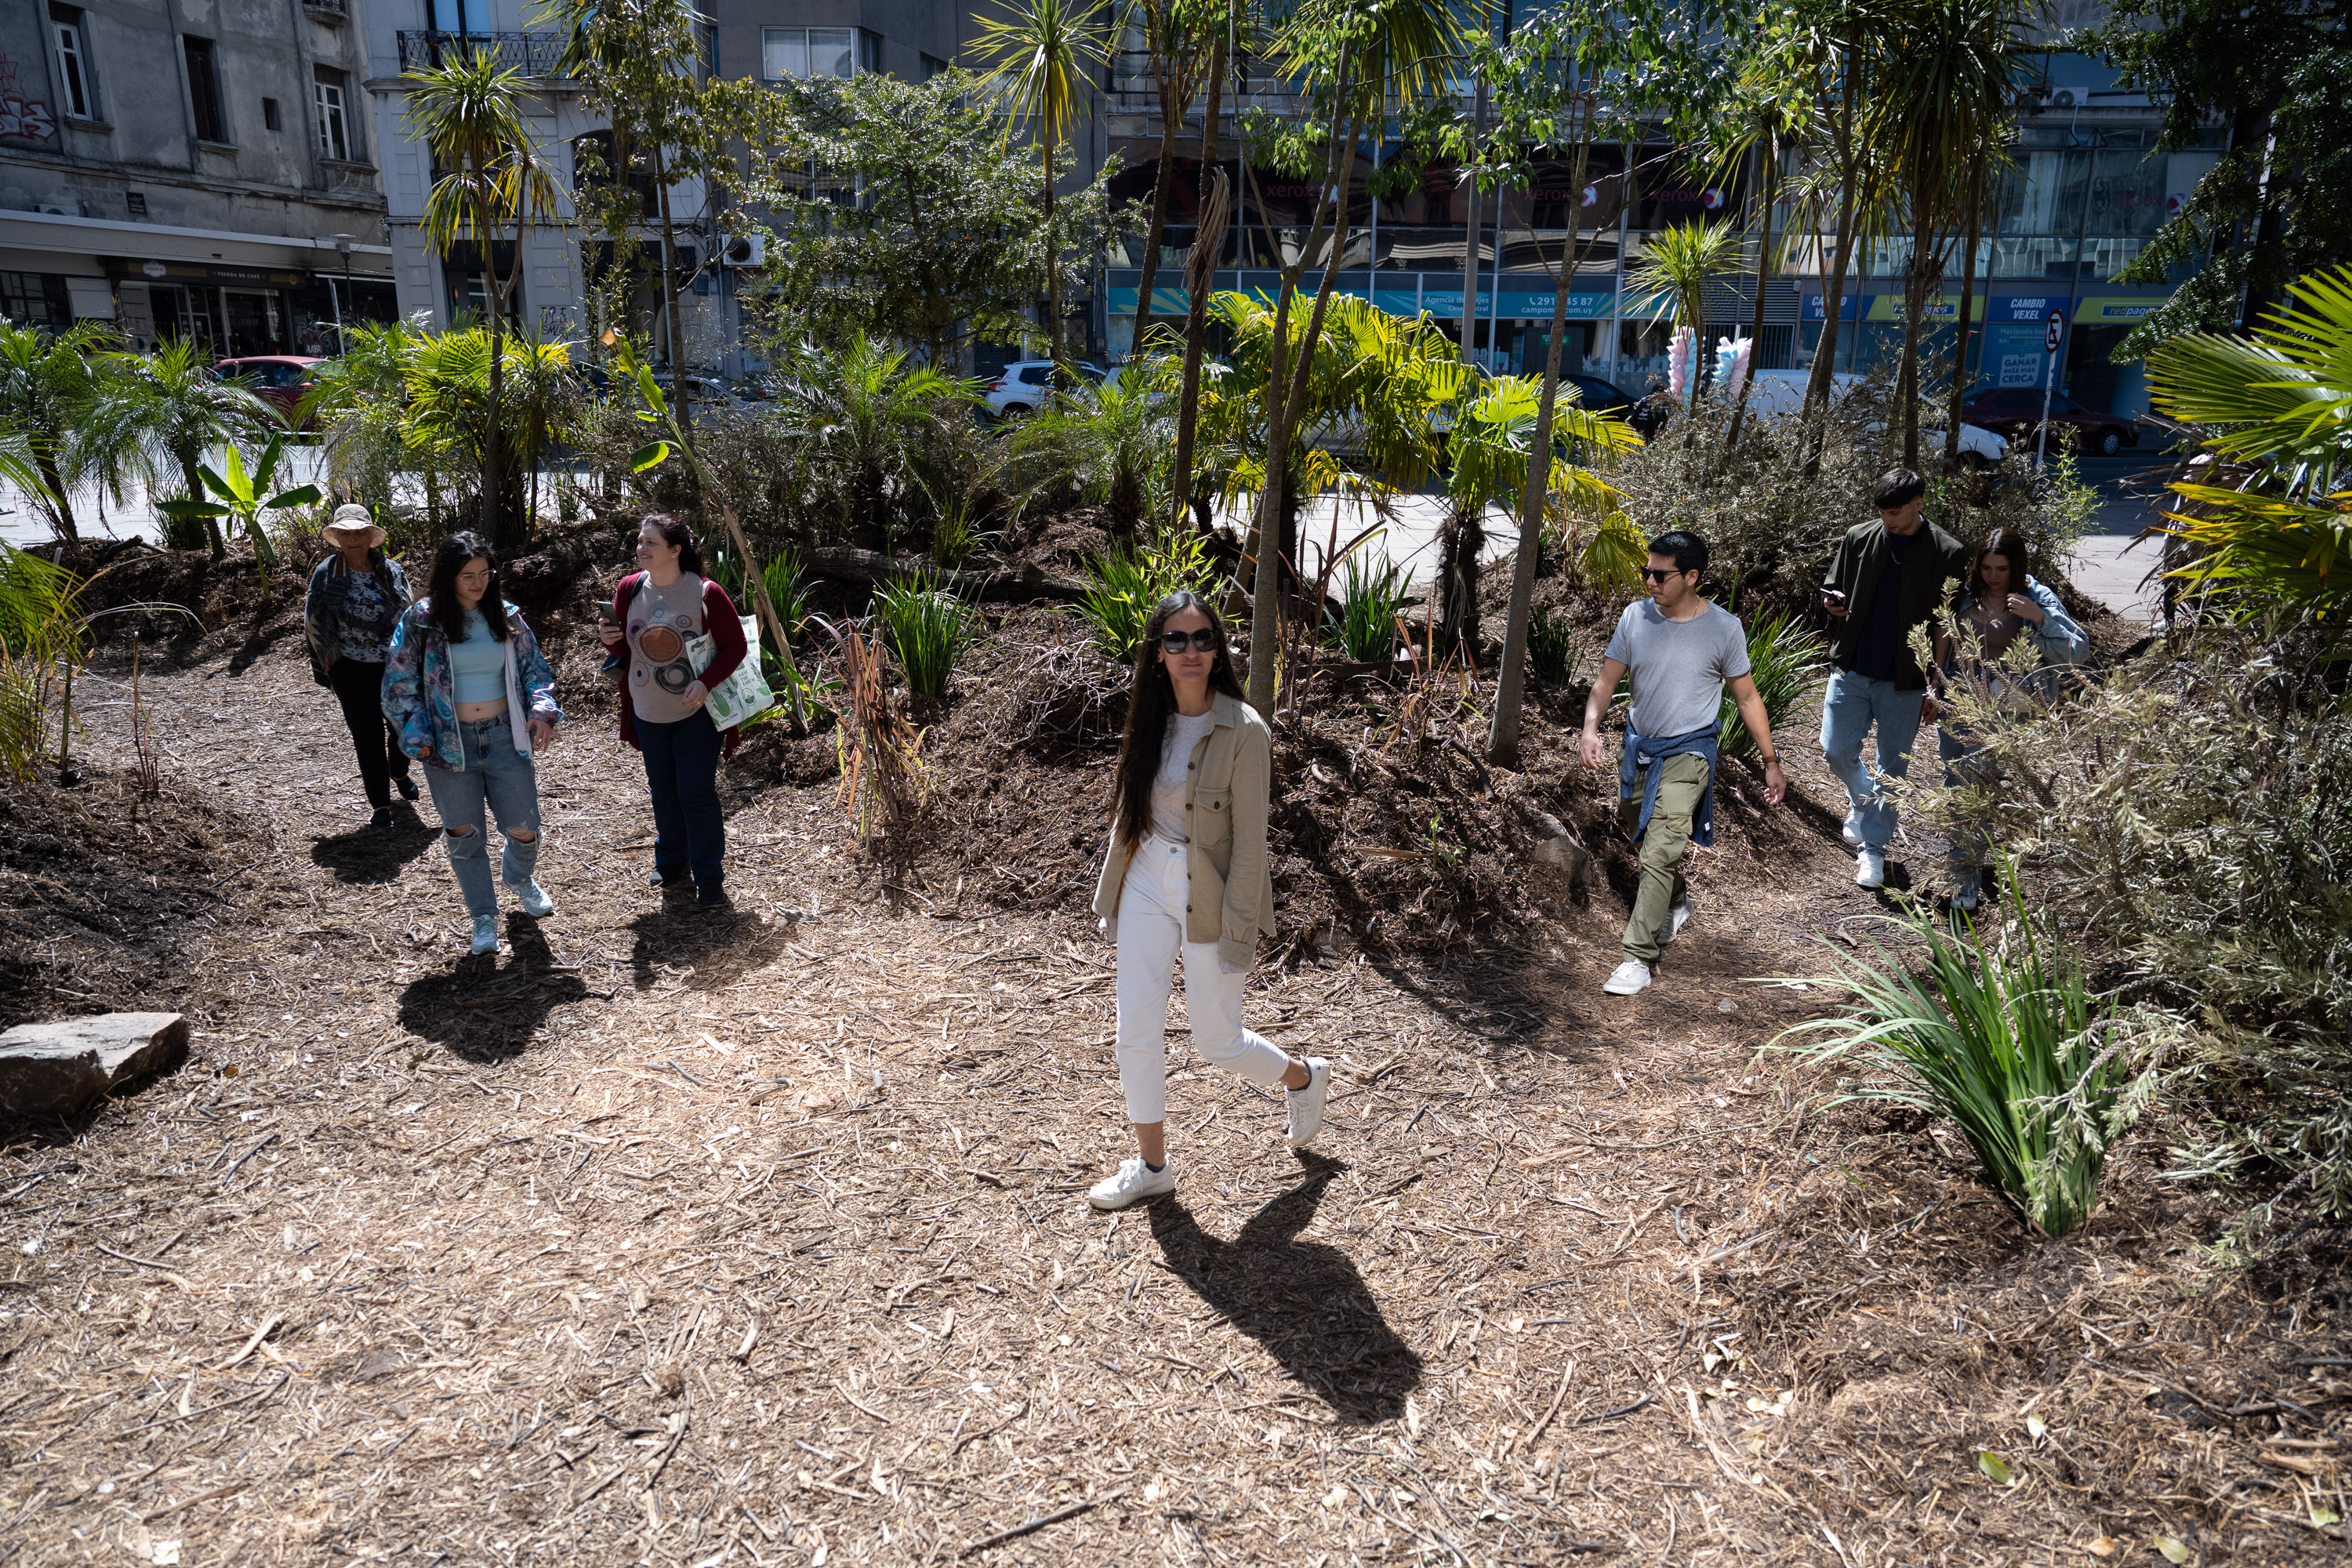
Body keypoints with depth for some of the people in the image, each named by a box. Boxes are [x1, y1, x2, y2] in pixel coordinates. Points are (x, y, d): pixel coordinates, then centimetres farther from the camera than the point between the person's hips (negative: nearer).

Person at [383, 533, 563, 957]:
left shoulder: (506, 617, 3)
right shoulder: (420, 620, -5)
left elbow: (534, 668, 10)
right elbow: (399, 683, -1)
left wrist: (542, 710, -9)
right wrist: (418, 736, -10)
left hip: (505, 739, 2)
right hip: (450, 746, -2)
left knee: (524, 831, 5)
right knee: (465, 837, 9)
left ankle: (520, 879, 39)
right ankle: (483, 918, 24)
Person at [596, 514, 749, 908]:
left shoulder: (704, 593, -15)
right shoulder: (629, 589, -2)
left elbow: (735, 644, -10)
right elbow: (625, 646, 11)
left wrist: (706, 683, -23)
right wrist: (611, 639, -13)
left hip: (695, 712, -5)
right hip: (648, 713, 5)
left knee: (697, 794, -3)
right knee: (663, 793, 17)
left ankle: (709, 877, 10)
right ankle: (671, 863, 35)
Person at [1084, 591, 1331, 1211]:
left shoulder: (1244, 732, -16)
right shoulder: (1151, 720, 1)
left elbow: (1249, 839, -15)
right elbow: (1129, 811, 10)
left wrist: (1237, 930, -16)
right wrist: (1112, 893, 13)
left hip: (1209, 896, -5)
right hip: (1147, 885, 5)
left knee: (1217, 1040, 8)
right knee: (1136, 1031, 6)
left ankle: (1304, 1076, 38)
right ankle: (1151, 1164, 24)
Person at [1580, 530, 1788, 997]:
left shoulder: (1724, 628, -12)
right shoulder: (1636, 616, -4)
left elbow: (1747, 698, -3)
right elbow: (1606, 681, -2)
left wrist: (1771, 762, 0)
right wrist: (1591, 727, -21)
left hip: (1687, 753, -5)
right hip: (1638, 746, 5)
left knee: (1659, 855, -13)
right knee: (1640, 832, 22)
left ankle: (1639, 957, -6)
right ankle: (1677, 901, 51)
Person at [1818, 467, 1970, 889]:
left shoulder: (1947, 554, -7)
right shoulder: (1858, 538, 1)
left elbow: (1945, 626, -5)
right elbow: (1832, 589, 13)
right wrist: (1831, 601, -13)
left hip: (1904, 680, -2)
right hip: (1851, 669, 2)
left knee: (1892, 768, 6)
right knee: (1836, 751, 3)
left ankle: (1873, 847, 18)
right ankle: (1862, 798, 35)